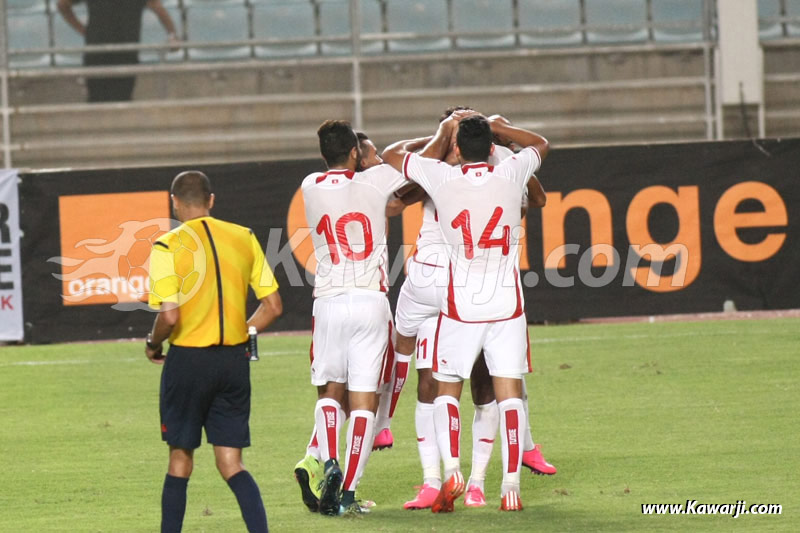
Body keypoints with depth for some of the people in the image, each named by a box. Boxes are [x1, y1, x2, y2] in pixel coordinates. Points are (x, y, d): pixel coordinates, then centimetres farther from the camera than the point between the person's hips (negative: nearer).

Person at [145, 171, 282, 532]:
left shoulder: (168, 247, -9)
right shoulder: (244, 239, 5)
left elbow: (169, 315, -18)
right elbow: (272, 306, 6)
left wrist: (153, 345, 2)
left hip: (188, 359, -3)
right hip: (235, 360, 4)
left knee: (181, 460, 10)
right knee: (231, 465, 6)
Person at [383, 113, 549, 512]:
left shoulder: (443, 178, -6)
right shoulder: (511, 175, -1)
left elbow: (391, 155, 13)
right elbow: (540, 144, 23)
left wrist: (443, 133, 22)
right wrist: (492, 126, 27)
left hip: (459, 303, -1)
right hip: (506, 303, 1)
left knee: (447, 389, 10)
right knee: (509, 390, 3)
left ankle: (451, 469, -11)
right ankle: (511, 485, -3)